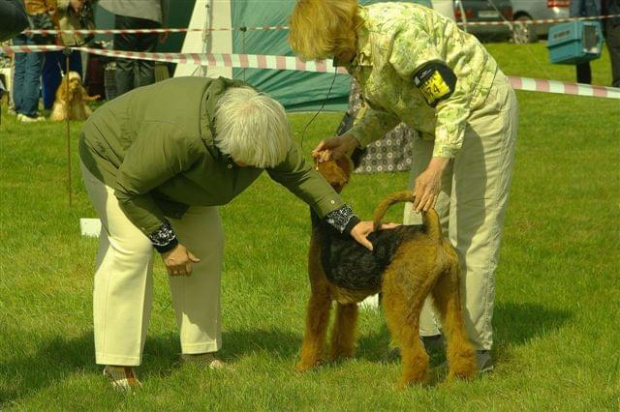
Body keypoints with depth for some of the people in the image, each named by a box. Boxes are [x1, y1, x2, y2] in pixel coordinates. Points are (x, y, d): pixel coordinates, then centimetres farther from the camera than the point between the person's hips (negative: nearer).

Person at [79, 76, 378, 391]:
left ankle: (199, 350, 7)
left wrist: (349, 224, -12)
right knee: (132, 246, -20)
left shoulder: (263, 130, -22)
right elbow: (129, 189, -31)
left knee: (206, 244, -1)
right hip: (115, 158, -7)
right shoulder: (177, 134, -43)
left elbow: (299, 173, -8)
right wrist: (167, 244, -25)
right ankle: (117, 365, -19)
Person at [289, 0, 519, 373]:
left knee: (472, 235, -9)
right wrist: (351, 140, -6)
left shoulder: (394, 32, -32)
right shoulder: (355, 51, -2)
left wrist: (437, 166, -38)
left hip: (482, 109, -9)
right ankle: (425, 330, 15)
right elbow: (387, 111, 11)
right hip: (436, 124, 9)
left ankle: (476, 347, -5)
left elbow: (452, 98, -32)